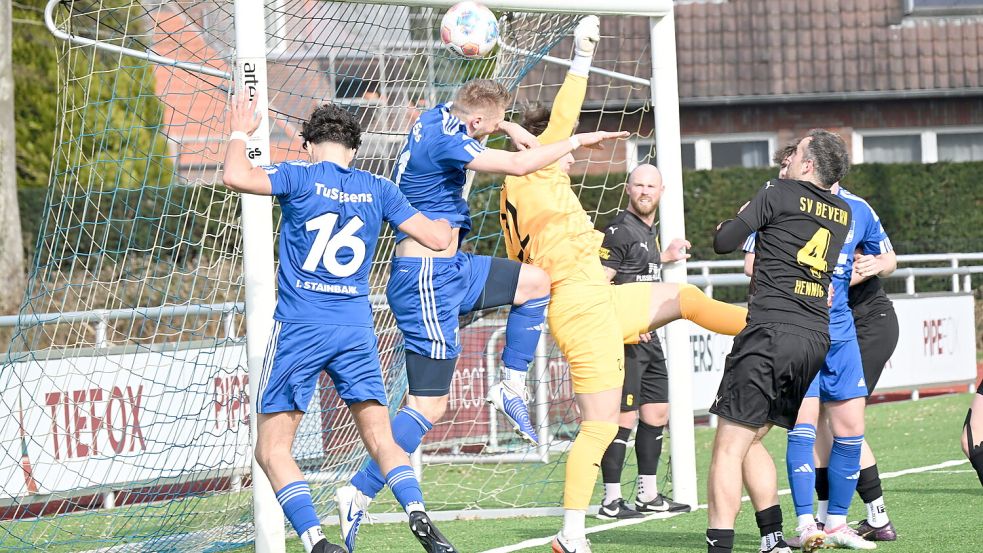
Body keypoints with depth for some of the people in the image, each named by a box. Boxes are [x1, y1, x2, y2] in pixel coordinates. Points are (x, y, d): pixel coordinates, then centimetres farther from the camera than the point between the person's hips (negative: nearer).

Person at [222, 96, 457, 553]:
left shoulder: (301, 178, -3)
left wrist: (240, 134, 3)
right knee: (381, 441, 7)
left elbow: (235, 176, -16)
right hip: (356, 328, 4)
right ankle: (417, 514, -19)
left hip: (300, 326, -4)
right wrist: (447, 221, 34)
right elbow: (437, 238, 10)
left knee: (272, 448, 0)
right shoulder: (378, 190, 8)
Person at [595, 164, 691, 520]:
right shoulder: (618, 231, -13)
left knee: (657, 413, 13)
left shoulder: (651, 231, 16)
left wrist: (665, 257, 27)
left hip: (648, 335, 10)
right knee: (624, 417, -9)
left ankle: (648, 494, 22)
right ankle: (611, 500, -5)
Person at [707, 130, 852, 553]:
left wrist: (736, 221, 22)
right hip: (818, 339, 7)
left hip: (771, 330, -7)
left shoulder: (779, 193, -1)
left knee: (729, 446, -8)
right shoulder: (843, 213, 16)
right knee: (750, 439, 19)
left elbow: (723, 242, 0)